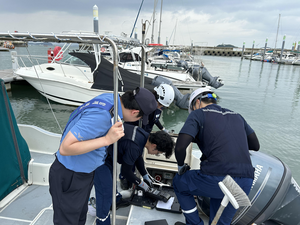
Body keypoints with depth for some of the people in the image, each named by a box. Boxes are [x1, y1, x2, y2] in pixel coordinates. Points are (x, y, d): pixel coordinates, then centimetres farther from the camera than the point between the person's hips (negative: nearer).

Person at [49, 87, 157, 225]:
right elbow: (65, 148, -32)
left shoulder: (112, 98, -8)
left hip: (85, 172, 9)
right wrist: (107, 139, -33)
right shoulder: (100, 116, -35)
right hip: (69, 177, -8)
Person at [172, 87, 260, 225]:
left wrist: (181, 166, 10)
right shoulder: (236, 116, 19)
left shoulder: (198, 114, 2)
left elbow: (180, 147, -10)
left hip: (217, 179, -6)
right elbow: (255, 146, 26)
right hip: (245, 184, 6)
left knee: (179, 182, 23)